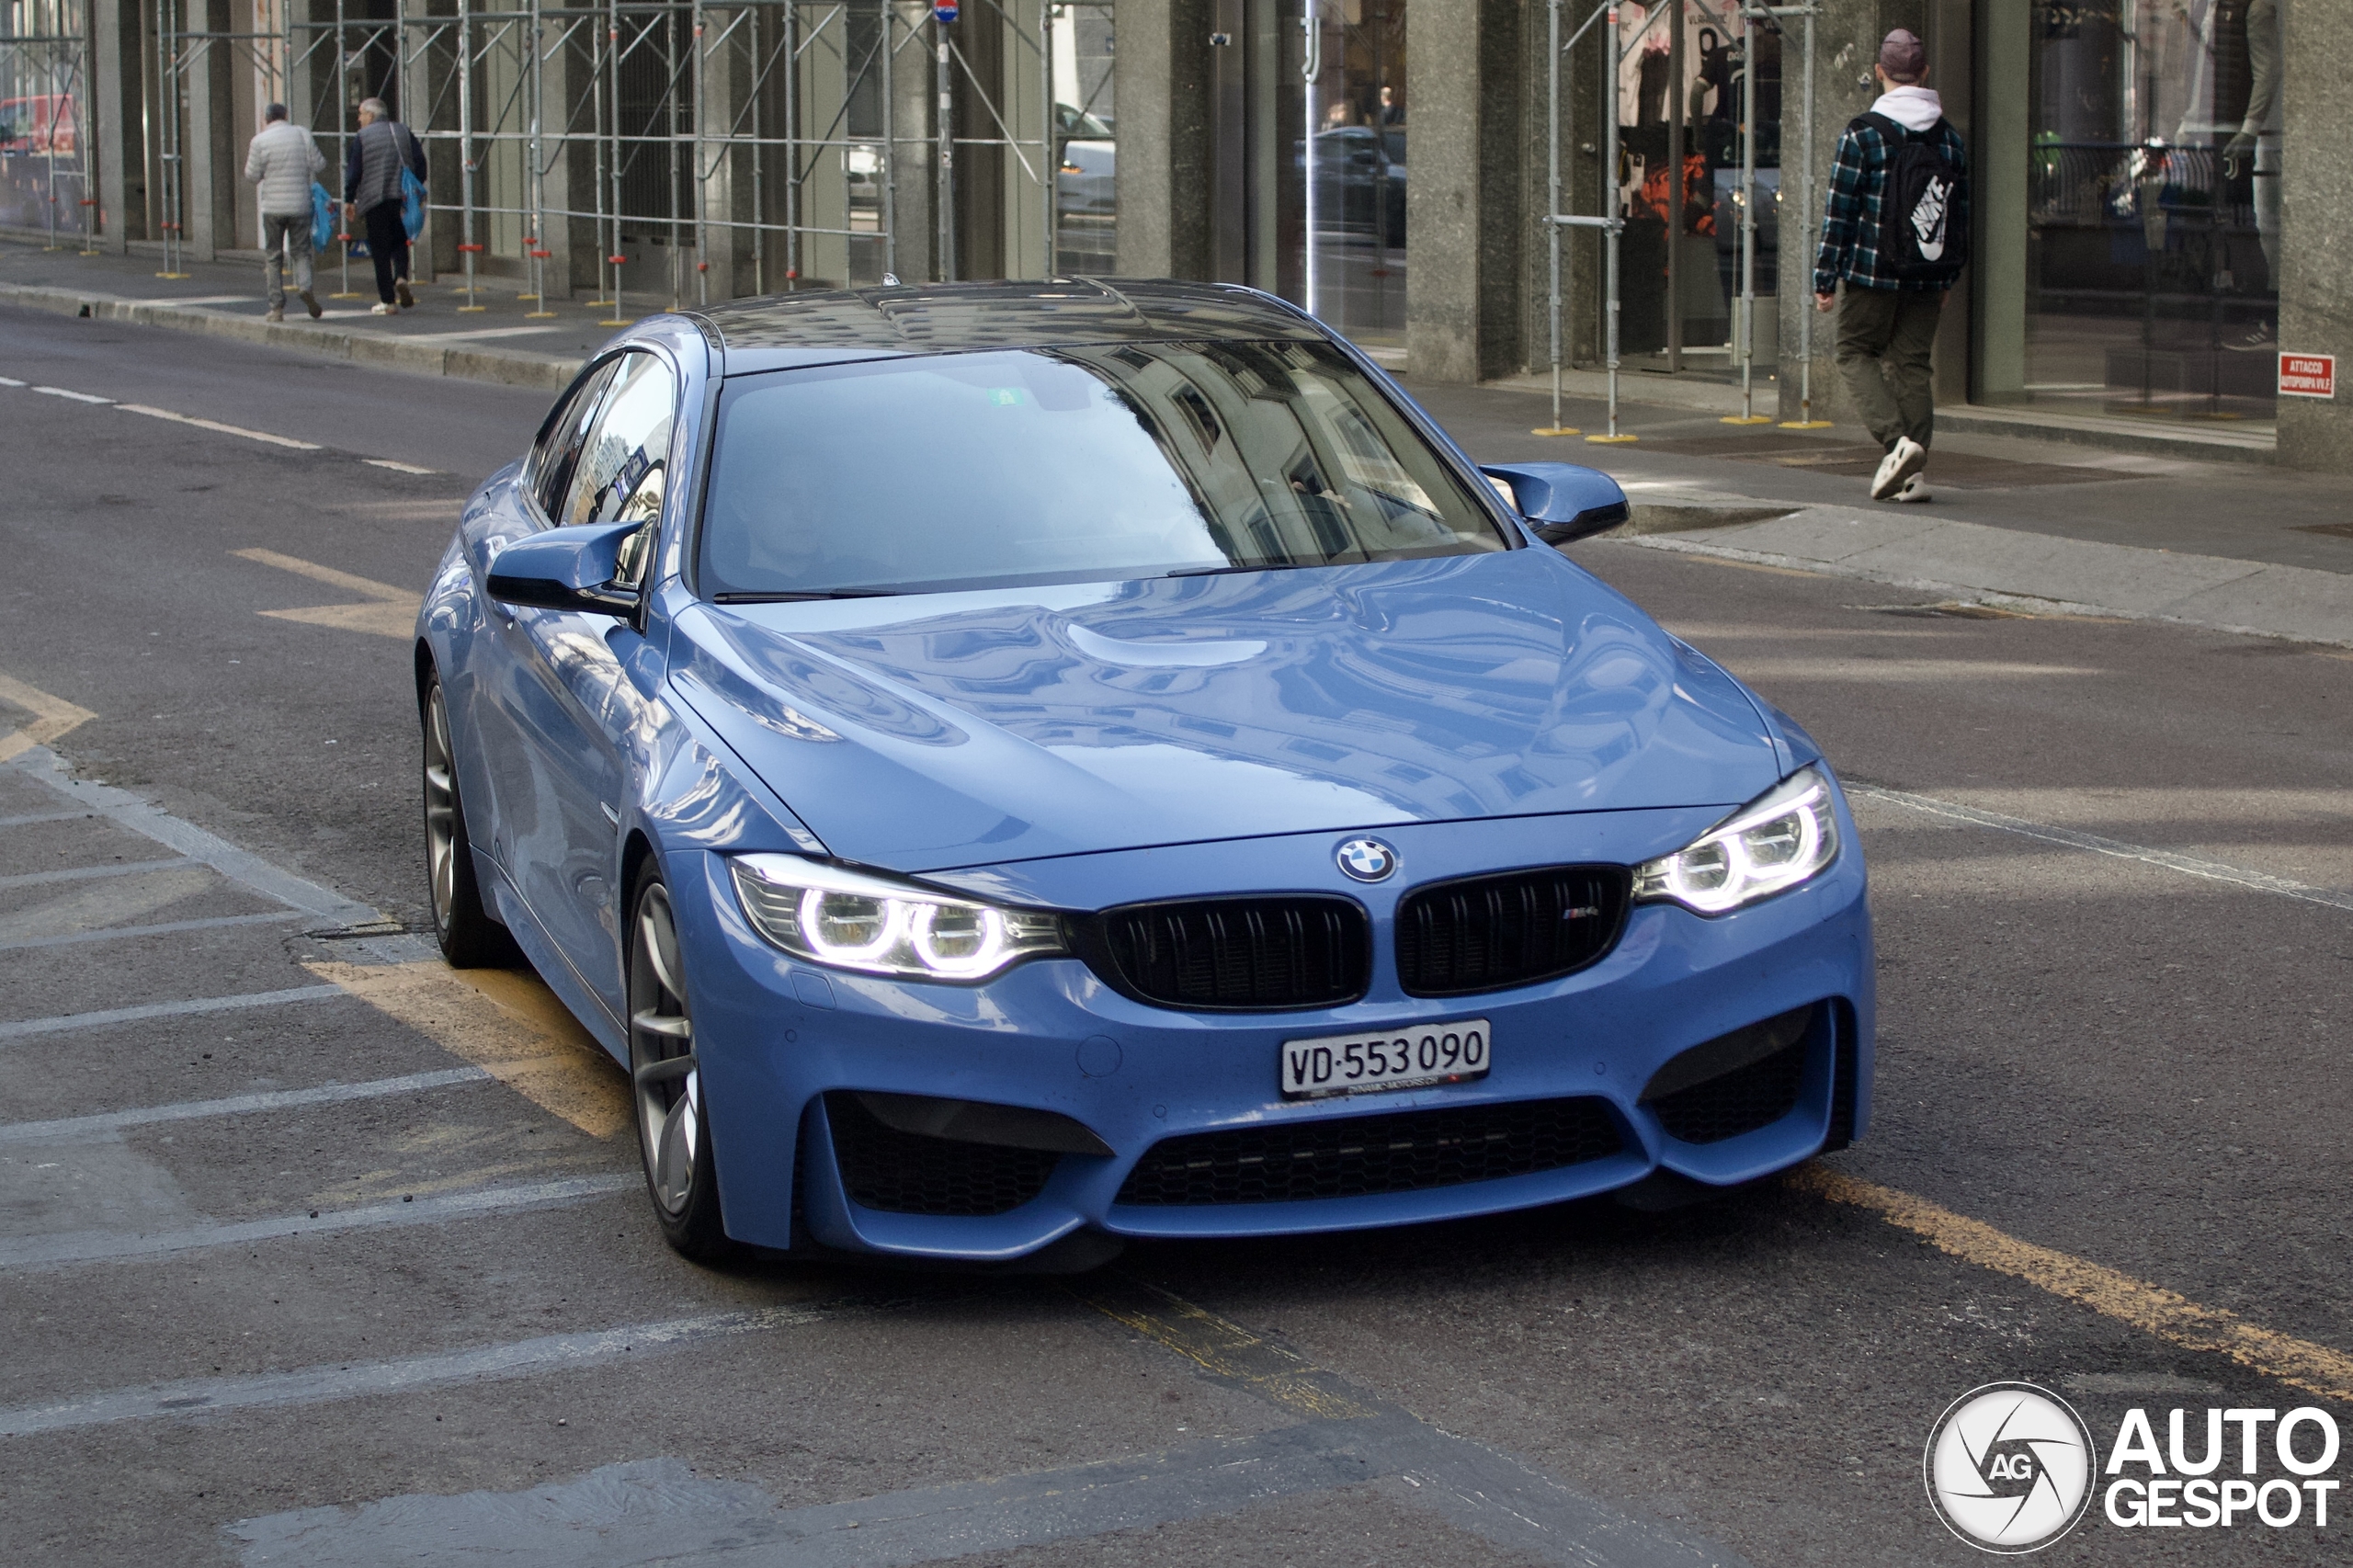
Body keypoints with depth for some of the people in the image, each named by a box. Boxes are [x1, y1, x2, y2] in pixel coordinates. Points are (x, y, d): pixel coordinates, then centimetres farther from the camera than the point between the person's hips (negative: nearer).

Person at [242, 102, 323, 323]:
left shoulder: (260, 141, -3)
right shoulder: (302, 134, 0)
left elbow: (252, 177, -1)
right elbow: (318, 164, -2)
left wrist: (249, 158, 18)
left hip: (273, 207, -1)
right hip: (300, 204, 1)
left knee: (273, 257, 8)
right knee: (301, 251, 10)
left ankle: (277, 307, 5)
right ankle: (304, 285, -19)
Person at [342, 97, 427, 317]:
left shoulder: (362, 137, -3)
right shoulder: (403, 132, 8)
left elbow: (354, 171, -5)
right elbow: (420, 161, 6)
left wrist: (349, 200, 1)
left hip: (375, 200, -3)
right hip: (403, 198, 3)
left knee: (380, 250, 1)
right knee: (399, 242, 16)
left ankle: (387, 301, 0)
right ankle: (401, 277, -12)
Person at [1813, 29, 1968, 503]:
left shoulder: (1862, 134, -7)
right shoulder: (1950, 139, 9)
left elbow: (1839, 212, -7)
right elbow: (1962, 216, 14)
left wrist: (1825, 279, -2)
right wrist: (1947, 279, 22)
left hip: (1871, 273, -4)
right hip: (1927, 279, 4)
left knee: (1856, 353, 8)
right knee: (1914, 365, 9)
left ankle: (1896, 441, -13)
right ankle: (1915, 471, 3)